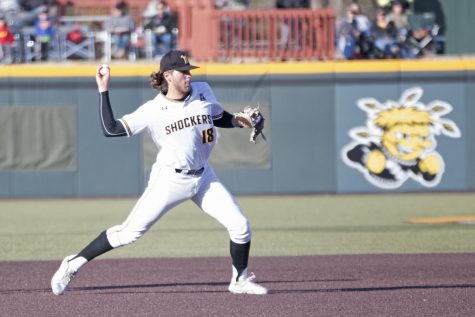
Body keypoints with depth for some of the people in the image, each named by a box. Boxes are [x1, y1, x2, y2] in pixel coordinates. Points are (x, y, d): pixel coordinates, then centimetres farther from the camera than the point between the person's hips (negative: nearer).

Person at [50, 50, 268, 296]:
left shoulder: (203, 92, -2)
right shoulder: (153, 110, -13)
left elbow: (221, 118, 17)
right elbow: (110, 129, -16)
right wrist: (103, 91, -19)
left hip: (203, 177, 4)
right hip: (169, 180, -4)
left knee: (240, 226, -3)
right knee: (130, 232, -7)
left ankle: (240, 280, 20)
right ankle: (73, 264, 7)